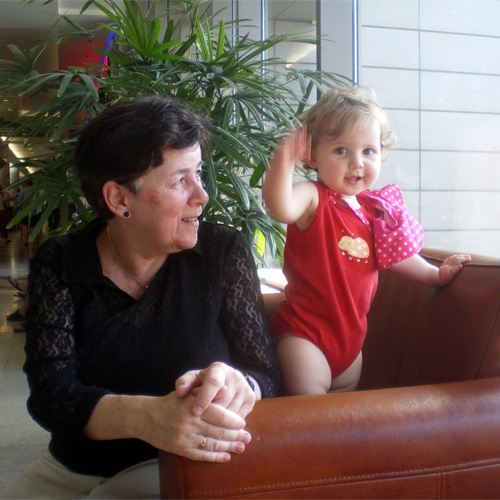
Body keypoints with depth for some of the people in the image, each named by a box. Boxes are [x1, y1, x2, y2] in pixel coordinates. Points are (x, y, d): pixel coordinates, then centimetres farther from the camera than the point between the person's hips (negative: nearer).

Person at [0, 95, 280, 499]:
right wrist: (143, 416, -37)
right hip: (72, 467, 2)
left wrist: (235, 385, -34)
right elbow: (50, 390, -17)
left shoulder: (224, 252, -7)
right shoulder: (58, 264, -5)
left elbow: (267, 377, -9)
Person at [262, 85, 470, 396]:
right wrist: (285, 159, -55)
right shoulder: (312, 199, -17)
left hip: (350, 334, 7)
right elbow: (281, 207, -41)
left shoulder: (373, 209, 5)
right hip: (304, 332, -7)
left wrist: (436, 274, 25)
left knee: (346, 398, 20)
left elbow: (392, 253, 21)